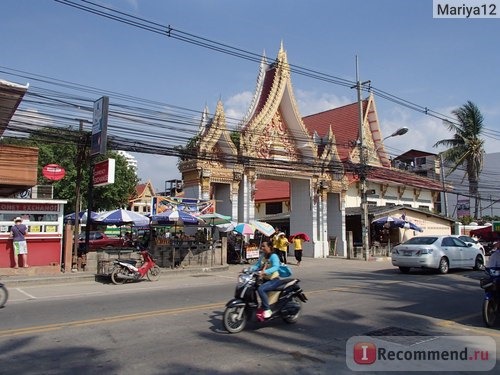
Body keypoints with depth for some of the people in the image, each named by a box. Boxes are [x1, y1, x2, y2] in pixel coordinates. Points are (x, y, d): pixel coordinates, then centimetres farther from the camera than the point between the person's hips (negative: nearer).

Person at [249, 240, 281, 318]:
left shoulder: (273, 256, -15)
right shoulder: (262, 256, 9)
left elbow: (276, 267, -31)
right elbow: (257, 265, 2)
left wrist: (264, 272, -44)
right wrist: (250, 269, -18)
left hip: (274, 280, -8)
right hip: (265, 279, 8)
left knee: (260, 289, -29)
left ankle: (267, 310, -20)